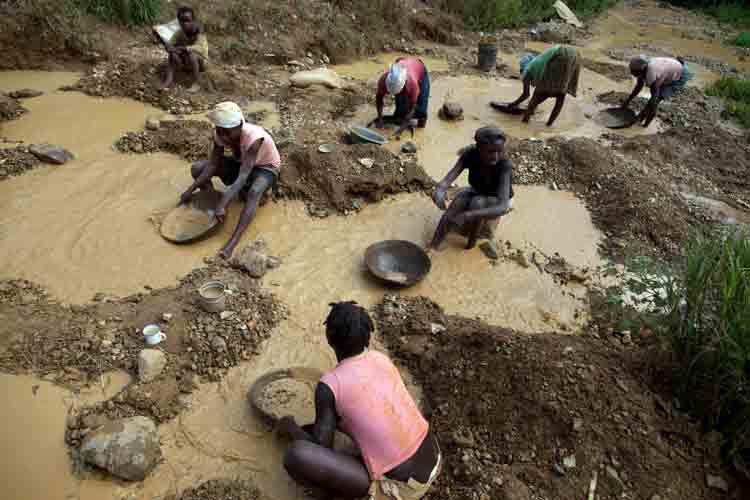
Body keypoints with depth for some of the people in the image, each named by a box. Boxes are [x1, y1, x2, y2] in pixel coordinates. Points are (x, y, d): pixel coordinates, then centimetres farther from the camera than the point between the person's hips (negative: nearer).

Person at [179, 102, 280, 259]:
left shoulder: (253, 137, -37)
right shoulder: (220, 135, -20)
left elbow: (243, 177, -44)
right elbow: (213, 165, -12)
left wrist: (222, 206, -51)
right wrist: (190, 190, -20)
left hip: (265, 168, -6)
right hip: (240, 163, 6)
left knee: (254, 192, -41)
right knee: (197, 168, -9)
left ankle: (232, 243, -43)